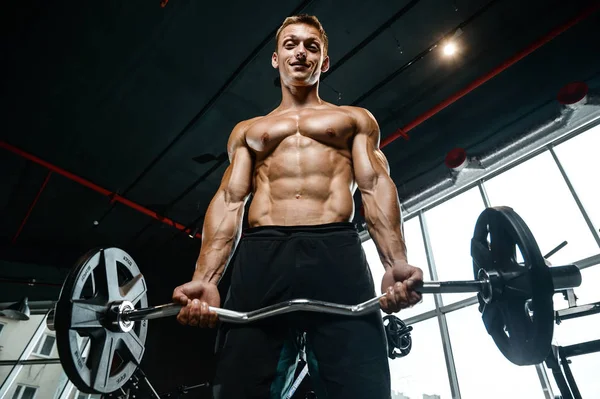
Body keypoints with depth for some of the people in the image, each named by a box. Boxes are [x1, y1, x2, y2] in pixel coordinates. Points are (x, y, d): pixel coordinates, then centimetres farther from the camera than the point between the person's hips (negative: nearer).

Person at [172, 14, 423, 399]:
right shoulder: (247, 130, 27)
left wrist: (397, 263, -12)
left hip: (337, 254, -1)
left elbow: (376, 187, 8)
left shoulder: (356, 119, 24)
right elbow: (229, 201, 13)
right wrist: (205, 278, -4)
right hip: (260, 258, 2)